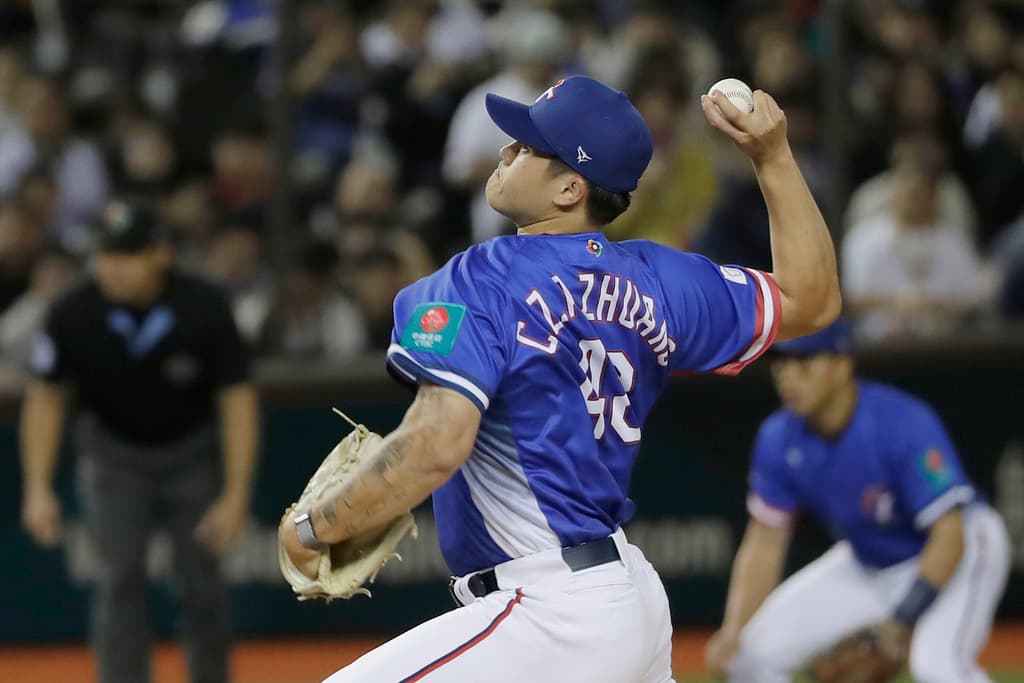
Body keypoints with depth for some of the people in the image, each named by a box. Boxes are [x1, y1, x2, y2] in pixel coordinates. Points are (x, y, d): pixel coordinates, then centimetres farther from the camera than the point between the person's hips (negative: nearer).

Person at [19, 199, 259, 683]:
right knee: (120, 577, -11)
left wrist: (235, 495, -22)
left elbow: (237, 398, -19)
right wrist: (38, 489, -15)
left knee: (201, 579, -1)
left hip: (192, 451, 0)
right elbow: (45, 396, -11)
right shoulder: (73, 315, -24)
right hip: (114, 454, 0)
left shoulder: (204, 309, -26)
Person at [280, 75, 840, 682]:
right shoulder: (654, 280, 7)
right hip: (639, 606, 9)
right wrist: (774, 156, 17)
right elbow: (812, 301, 18)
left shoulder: (481, 282, -13)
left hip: (550, 619, -9)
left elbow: (436, 445, -25)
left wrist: (315, 528, -13)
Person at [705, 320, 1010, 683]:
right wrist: (734, 631, -17)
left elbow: (949, 534, -31)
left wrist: (906, 619, -40)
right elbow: (764, 543, -5)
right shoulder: (778, 441, -12)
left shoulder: (904, 424, -30)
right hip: (868, 564, 6)